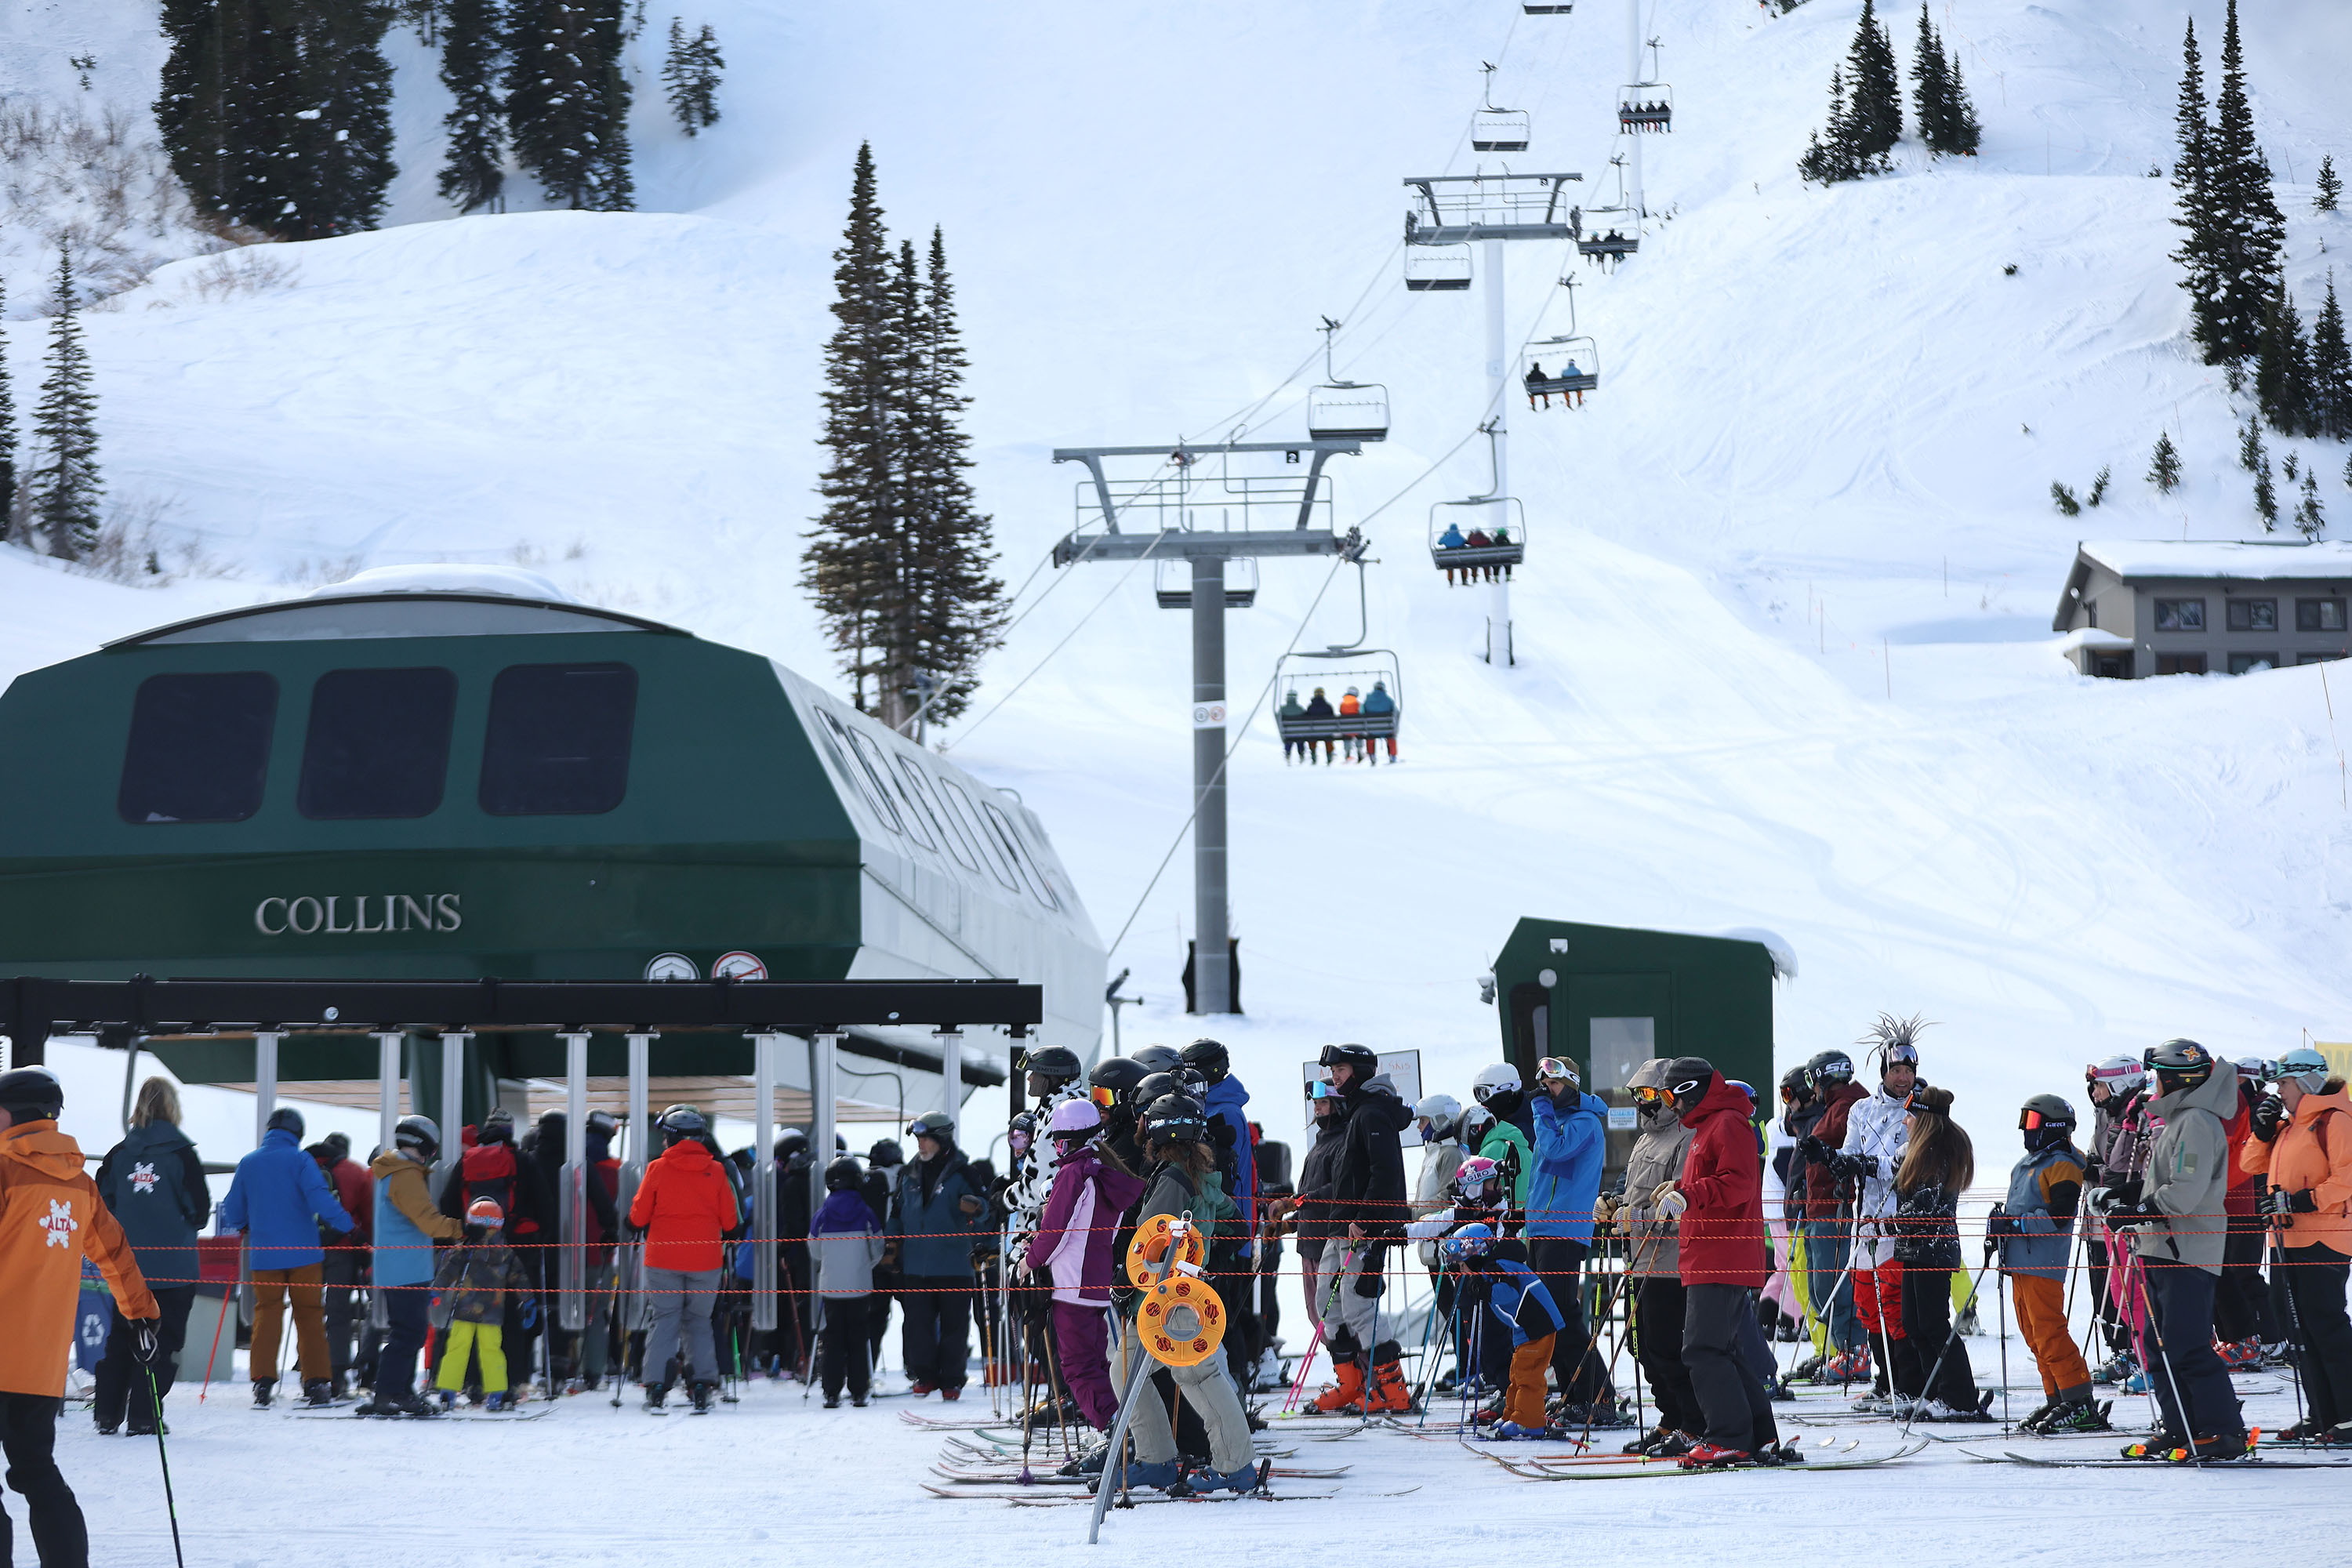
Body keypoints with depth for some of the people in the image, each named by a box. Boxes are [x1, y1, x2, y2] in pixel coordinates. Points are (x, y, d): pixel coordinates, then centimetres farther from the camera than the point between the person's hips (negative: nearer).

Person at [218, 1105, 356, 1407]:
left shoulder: (248, 1164, 6)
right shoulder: (300, 1160, -6)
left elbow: (233, 1215, 12)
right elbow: (320, 1200, -18)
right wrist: (346, 1225, -7)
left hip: (263, 1255, 2)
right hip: (304, 1254, -2)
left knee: (266, 1314, 8)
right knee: (309, 1315, 7)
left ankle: (262, 1381, -5)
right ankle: (316, 1384, 7)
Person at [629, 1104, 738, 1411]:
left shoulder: (657, 1169, -5)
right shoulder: (715, 1172, -1)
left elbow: (638, 1217, -1)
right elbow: (729, 1221, 5)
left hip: (663, 1258, -1)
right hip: (705, 1260, 1)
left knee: (663, 1320, 5)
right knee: (700, 1322, 12)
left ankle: (656, 1387, -3)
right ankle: (701, 1386, 5)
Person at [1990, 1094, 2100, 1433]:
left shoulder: (2062, 1166, -9)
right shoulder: (2026, 1165, 21)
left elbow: (2057, 1216, -19)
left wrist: (2014, 1224, -20)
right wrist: (2000, 1226, 12)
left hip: (2043, 1263, -10)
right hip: (2019, 1261, 10)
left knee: (2049, 1334, -13)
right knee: (2034, 1335, 10)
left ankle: (2080, 1405, -13)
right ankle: (2057, 1400, 15)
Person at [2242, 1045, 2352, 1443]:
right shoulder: (2289, 1125, 18)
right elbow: (2254, 1165, 24)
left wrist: (2305, 1200, -22)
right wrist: (2263, 1130, 8)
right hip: (2291, 1239, 9)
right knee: (2302, 1330, 9)